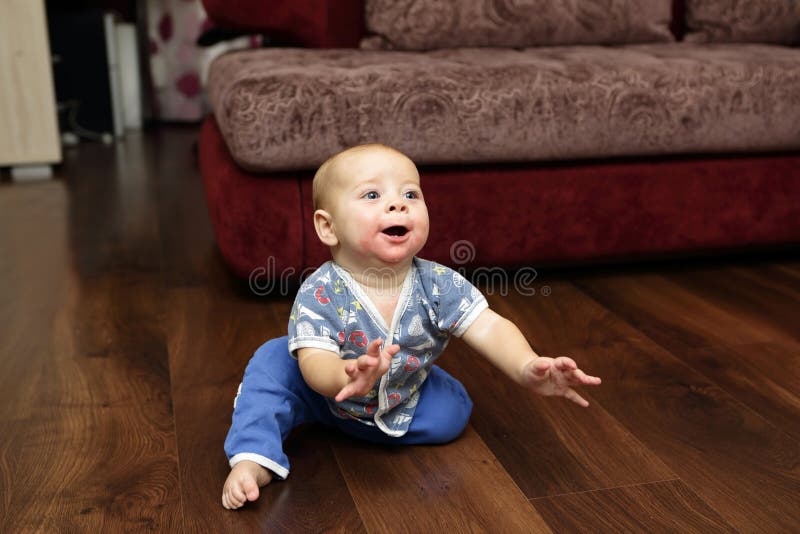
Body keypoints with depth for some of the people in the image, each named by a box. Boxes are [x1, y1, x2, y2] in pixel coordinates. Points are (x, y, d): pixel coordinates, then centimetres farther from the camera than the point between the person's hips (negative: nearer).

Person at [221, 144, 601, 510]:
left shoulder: (438, 284, -24)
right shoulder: (320, 293, -31)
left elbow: (490, 328, -30)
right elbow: (315, 361, -41)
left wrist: (526, 369, -50)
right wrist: (347, 377, -65)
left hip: (406, 397, 4)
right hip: (329, 395, -3)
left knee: (453, 412, -12)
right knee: (273, 361, -23)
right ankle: (254, 458, -15)